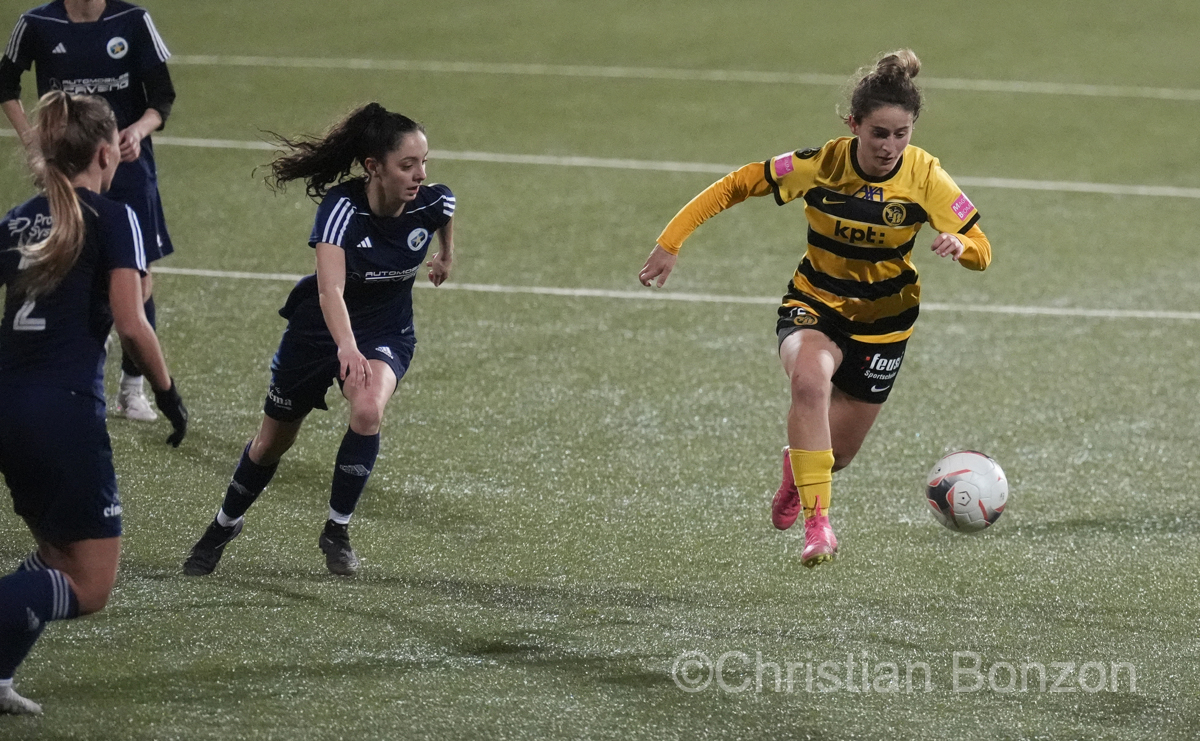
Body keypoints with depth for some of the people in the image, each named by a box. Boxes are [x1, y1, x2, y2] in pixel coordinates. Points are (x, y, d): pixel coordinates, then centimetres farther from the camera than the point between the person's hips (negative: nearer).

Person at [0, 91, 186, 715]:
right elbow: (130, 324, -12)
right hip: (66, 411, -7)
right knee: (90, 587, -2)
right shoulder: (113, 220, -3)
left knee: (60, 561, 20)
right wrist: (167, 390, 2)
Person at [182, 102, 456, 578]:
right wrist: (346, 347, -63)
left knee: (368, 410, -31)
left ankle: (337, 530, -11)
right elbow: (330, 289, -46)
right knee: (273, 441, 14)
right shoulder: (341, 206, -32)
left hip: (385, 333, 1)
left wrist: (446, 257, 27)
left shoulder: (433, 203, -20)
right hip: (319, 327, -1)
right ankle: (225, 525, 43)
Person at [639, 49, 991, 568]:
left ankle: (798, 471, 48)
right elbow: (734, 187, -9)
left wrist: (958, 244, -36)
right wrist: (671, 242, -14)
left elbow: (981, 253, -12)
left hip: (883, 320, 2)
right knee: (810, 380, -37)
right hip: (814, 305, -2)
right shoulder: (818, 166, -19)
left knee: (838, 452, 8)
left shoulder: (925, 178, -17)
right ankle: (817, 524, -34)